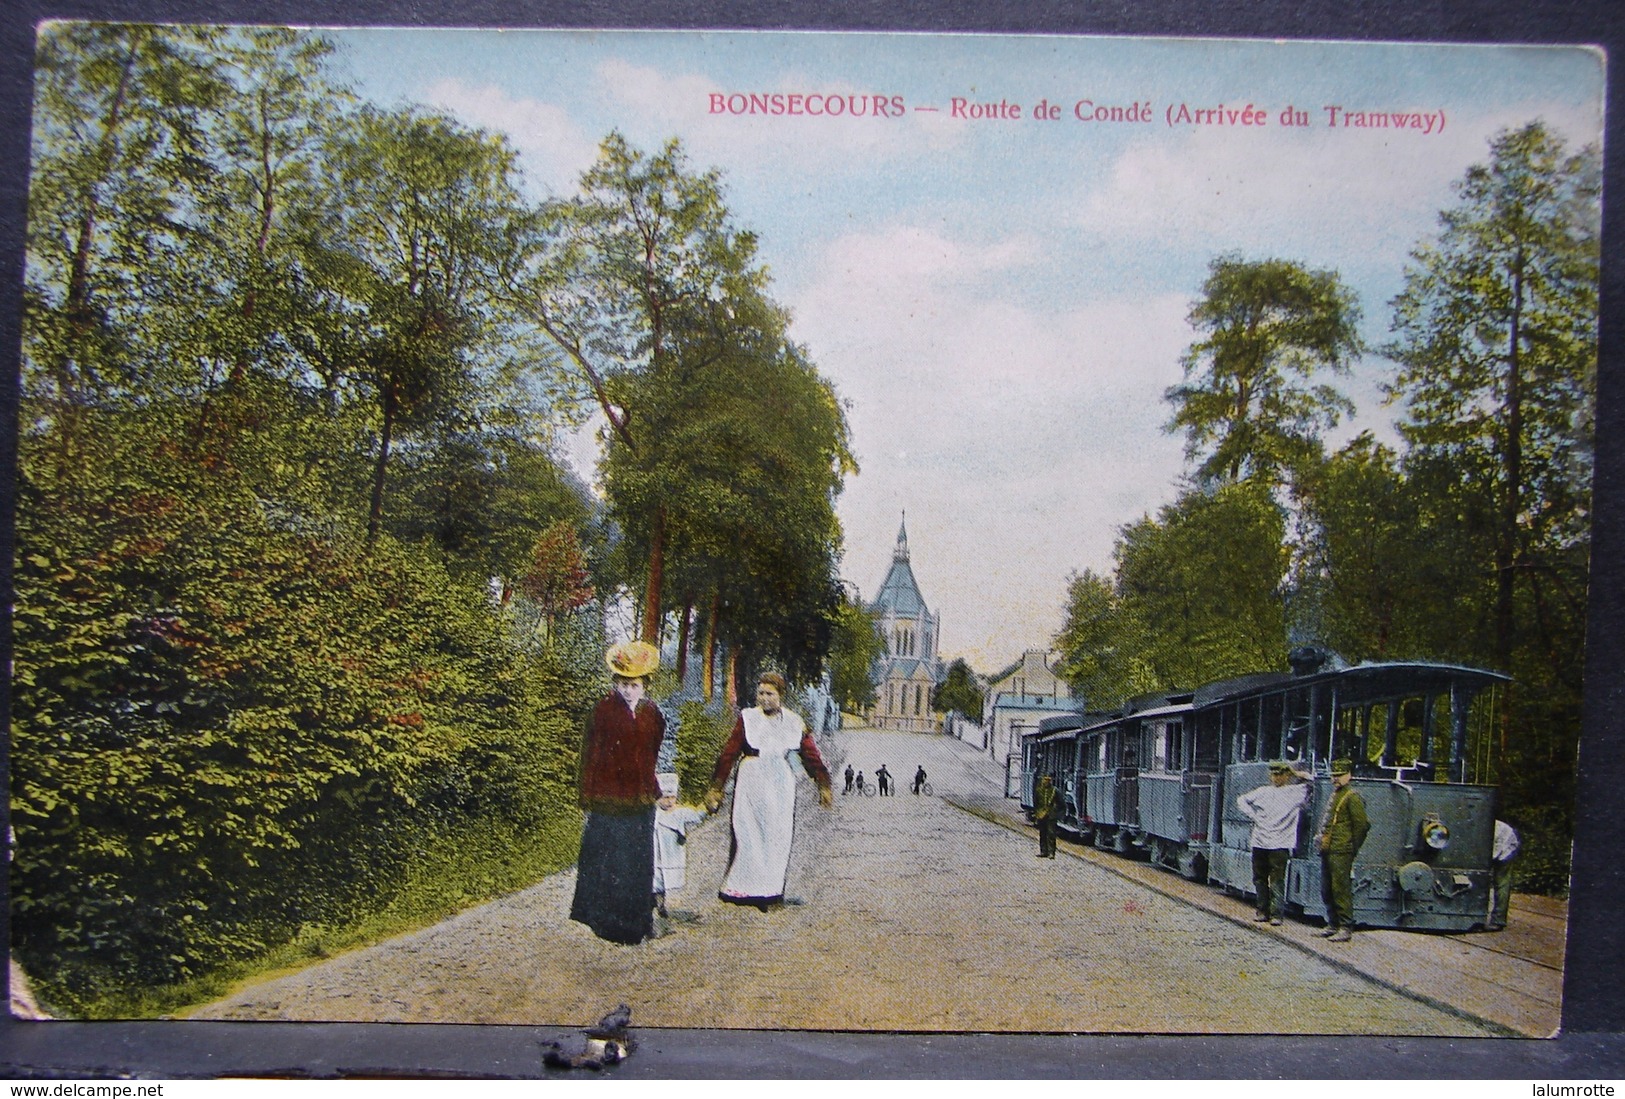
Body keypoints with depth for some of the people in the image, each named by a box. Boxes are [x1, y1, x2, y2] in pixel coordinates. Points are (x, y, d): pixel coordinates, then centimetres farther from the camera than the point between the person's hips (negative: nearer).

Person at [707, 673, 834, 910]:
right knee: (749, 835, -3)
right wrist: (715, 788, -5)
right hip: (751, 782, -2)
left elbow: (811, 755, 11)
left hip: (781, 784, 2)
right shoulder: (747, 718, -1)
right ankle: (744, 888, 3)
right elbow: (729, 754, -2)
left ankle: (771, 889, 8)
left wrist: (824, 785, 9)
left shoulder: (794, 722, 7)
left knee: (778, 836, 1)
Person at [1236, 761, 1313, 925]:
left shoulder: (1295, 792, 5)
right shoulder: (1263, 791, 14)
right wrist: (1252, 815, 8)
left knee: (1277, 880, -8)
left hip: (1280, 844, -4)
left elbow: (1310, 781, 0)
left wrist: (1294, 773, 6)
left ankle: (1276, 913, -6)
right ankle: (1263, 910, 19)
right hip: (1259, 842, 4)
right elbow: (1241, 800, 21)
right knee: (1259, 878, 9)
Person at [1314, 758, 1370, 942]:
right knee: (1327, 891, 13)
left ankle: (1346, 928, -2)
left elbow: (1362, 825, -11)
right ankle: (1333, 924, 22)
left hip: (1341, 853, -9)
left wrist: (1352, 849, -6)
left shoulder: (1352, 797, -9)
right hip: (1327, 851, 9)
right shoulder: (1334, 795, 18)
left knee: (1341, 889, -7)